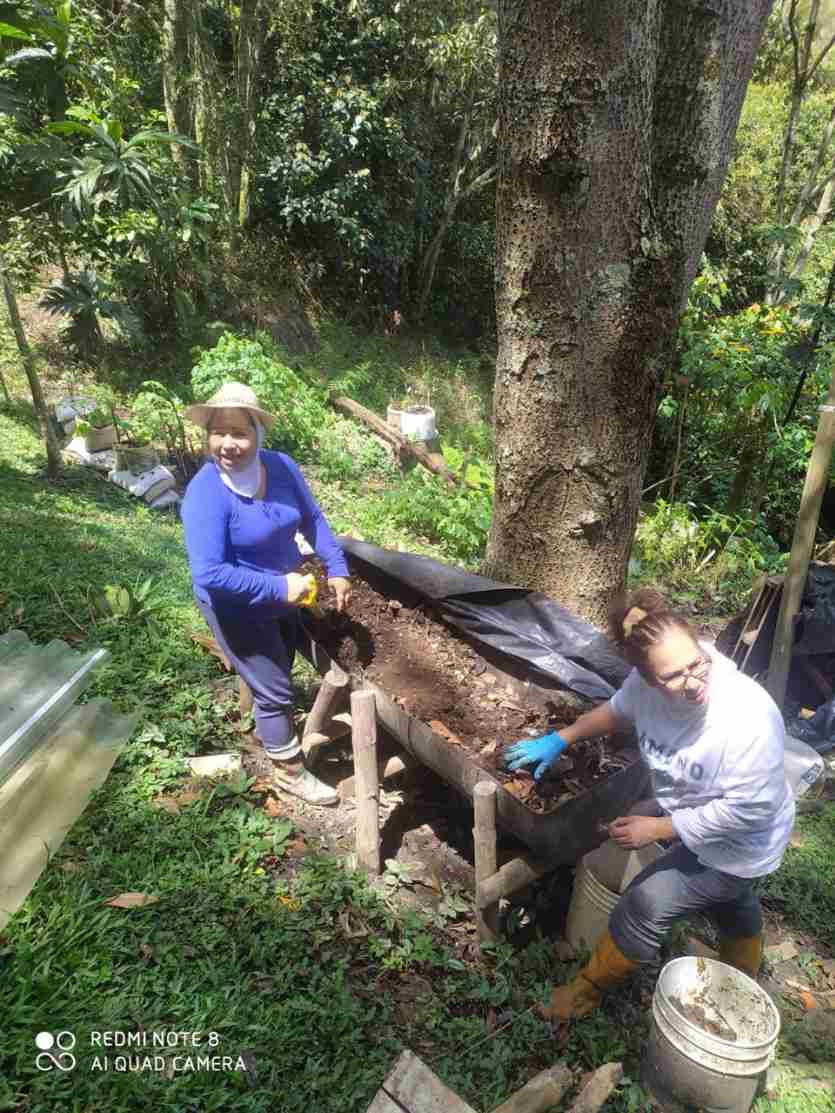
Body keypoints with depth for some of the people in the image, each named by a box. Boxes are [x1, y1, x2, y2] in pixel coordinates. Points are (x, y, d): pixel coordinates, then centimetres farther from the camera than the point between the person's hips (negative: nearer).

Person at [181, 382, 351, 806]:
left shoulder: (281, 467, -12)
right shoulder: (205, 493, -30)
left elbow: (312, 519, 2)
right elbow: (208, 574, -35)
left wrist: (336, 569, -4)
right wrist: (279, 587, -33)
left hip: (283, 596, 6)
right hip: (237, 609, -6)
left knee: (277, 674, 27)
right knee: (273, 689, 5)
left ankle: (267, 726, 55)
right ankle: (290, 771, 29)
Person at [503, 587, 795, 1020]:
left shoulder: (750, 717, -41)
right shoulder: (646, 684, -25)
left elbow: (746, 809, -32)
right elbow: (618, 710, -1)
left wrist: (656, 829, -28)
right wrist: (560, 739, -4)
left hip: (737, 841, -6)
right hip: (683, 808, 6)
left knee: (647, 902, -8)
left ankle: (588, 989, 18)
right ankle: (742, 982, 61)